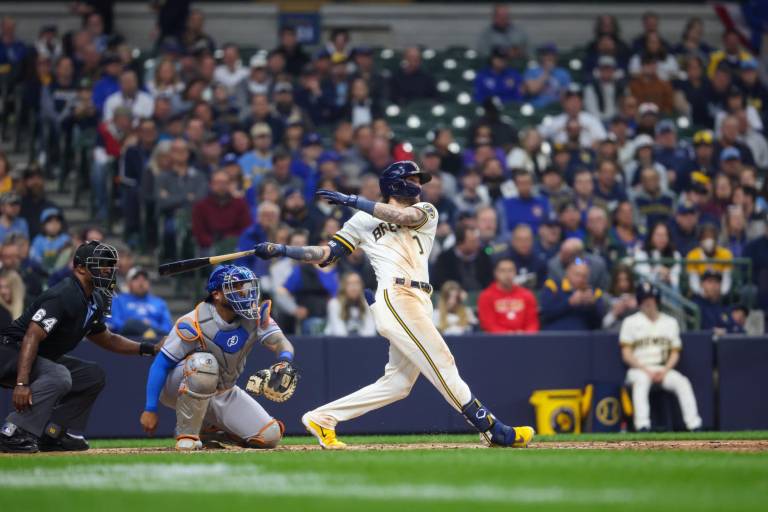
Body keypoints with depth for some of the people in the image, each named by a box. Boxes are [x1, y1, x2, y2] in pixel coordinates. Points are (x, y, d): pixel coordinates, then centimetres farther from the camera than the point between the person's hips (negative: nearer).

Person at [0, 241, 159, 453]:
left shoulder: (94, 302, 8)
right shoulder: (63, 296, -24)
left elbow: (108, 340, 22)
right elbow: (32, 337, -32)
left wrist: (148, 349, 9)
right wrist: (22, 383, -41)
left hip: (43, 358, 11)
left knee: (94, 376, 10)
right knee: (59, 376, -34)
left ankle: (52, 435, 4)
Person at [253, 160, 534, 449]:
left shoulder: (426, 212, 20)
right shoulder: (362, 221, 14)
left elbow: (406, 216, -4)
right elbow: (325, 255, 12)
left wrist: (353, 201, -7)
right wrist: (281, 250, 0)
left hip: (419, 305, 5)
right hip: (395, 297, -5)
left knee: (397, 384, 3)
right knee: (441, 363, -13)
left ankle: (323, 418, 10)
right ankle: (492, 430, -15)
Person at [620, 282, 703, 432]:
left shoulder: (670, 322, 14)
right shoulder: (631, 322, 5)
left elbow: (675, 353, 12)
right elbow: (626, 354, -2)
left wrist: (665, 370, -8)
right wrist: (647, 370, -14)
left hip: (664, 369, 3)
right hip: (639, 369, -3)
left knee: (682, 381, -26)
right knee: (641, 380, -37)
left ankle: (694, 425, -32)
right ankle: (642, 425, -47)